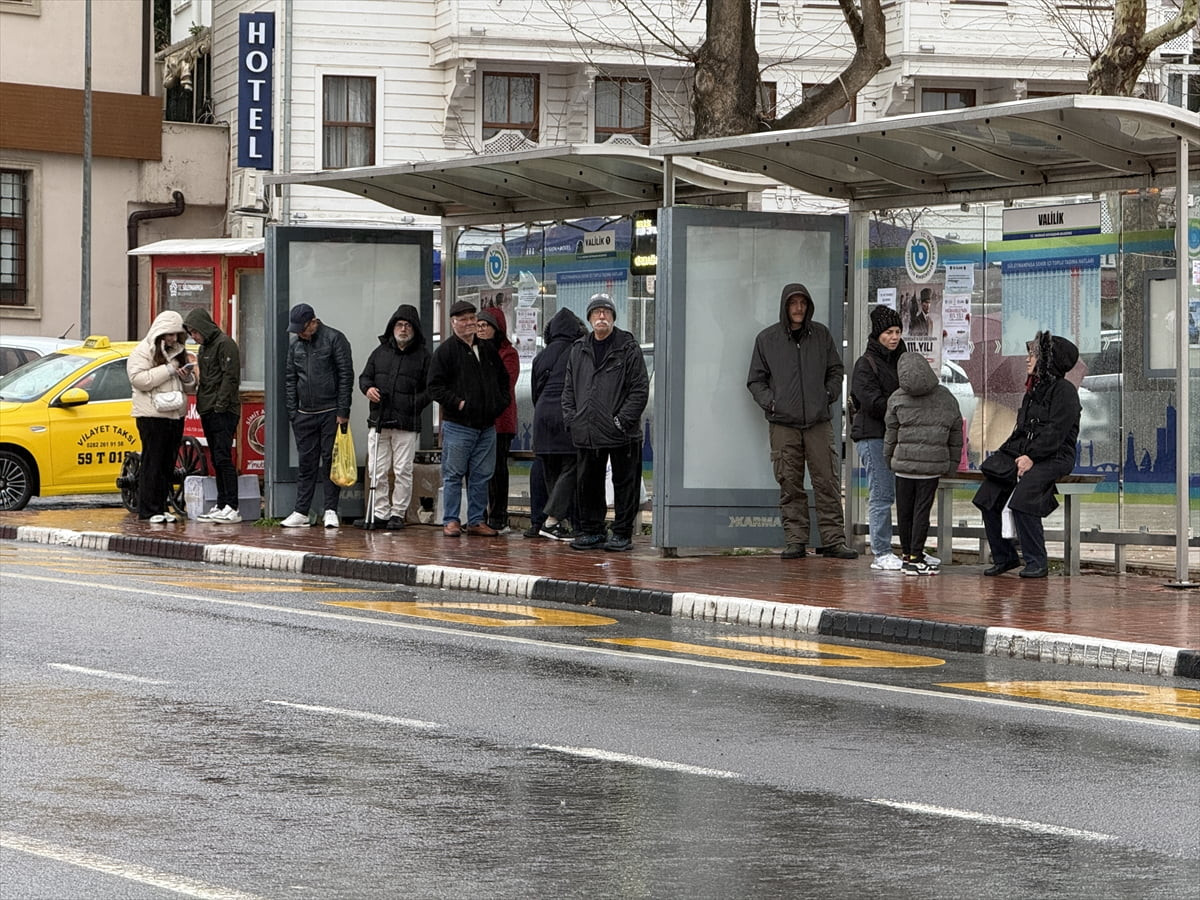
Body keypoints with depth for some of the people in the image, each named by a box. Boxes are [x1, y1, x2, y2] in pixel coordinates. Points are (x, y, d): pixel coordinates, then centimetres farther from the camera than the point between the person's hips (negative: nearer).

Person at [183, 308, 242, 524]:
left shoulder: (224, 344, -9)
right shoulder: (204, 348, 21)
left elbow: (230, 377, -15)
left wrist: (220, 405, -19)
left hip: (223, 412, -10)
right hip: (207, 412, 10)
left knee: (223, 458, -13)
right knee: (216, 460, 9)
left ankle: (232, 508, -14)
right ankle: (221, 506, 10)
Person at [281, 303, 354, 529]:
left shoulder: (334, 339, -4)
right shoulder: (295, 345, 12)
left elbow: (346, 375, -6)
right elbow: (289, 379, 16)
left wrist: (342, 412, -11)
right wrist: (293, 413, 7)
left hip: (330, 413, -5)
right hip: (304, 415, 5)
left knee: (330, 462, -3)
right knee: (306, 463, 6)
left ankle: (331, 511, 1)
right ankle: (301, 512, 7)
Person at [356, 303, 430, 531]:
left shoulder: (423, 356, 3)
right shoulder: (380, 352, 14)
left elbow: (431, 388, 1)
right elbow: (365, 376, 20)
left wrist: (414, 404, -12)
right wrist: (368, 388, -2)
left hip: (407, 424, -3)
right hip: (378, 421, 3)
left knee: (403, 471, 0)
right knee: (377, 471, 3)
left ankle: (398, 513, 8)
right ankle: (379, 514, 9)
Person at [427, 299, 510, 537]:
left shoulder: (488, 350, 15)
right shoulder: (445, 351, -2)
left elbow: (503, 380, 25)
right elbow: (435, 387, -7)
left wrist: (500, 402, 9)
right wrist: (457, 403, -15)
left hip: (486, 425, 5)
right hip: (458, 425, -5)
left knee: (481, 476, 7)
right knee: (453, 475, -2)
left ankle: (477, 521, 13)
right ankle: (451, 521, 3)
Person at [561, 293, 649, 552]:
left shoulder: (628, 348, -3)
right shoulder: (578, 349, 13)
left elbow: (640, 389, -6)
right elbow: (568, 388, 17)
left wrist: (623, 420, -13)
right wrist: (571, 419, 4)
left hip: (621, 434, -5)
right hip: (586, 432, 5)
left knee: (624, 483, 2)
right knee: (587, 484, 10)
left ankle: (622, 533, 8)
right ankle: (591, 531, 20)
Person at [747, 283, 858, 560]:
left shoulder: (821, 334, 11)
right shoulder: (767, 339, 8)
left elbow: (836, 370, 19)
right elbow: (756, 380, 12)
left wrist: (828, 396, 3)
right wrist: (770, 403, -3)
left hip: (819, 422, 1)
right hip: (783, 424, -1)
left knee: (827, 482, -3)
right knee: (790, 485, 0)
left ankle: (833, 540, -1)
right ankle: (795, 540, 4)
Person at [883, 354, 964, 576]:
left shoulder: (897, 399, 0)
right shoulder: (945, 397, 4)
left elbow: (891, 432, 4)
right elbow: (956, 433, 10)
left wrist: (888, 458, 18)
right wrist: (953, 462, 18)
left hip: (903, 462, 0)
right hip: (933, 464, 0)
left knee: (904, 511, 10)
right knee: (922, 510, 0)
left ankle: (907, 555, 16)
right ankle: (915, 558, -2)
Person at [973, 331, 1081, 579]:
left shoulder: (1064, 391, -5)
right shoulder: (1033, 390, 22)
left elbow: (1056, 431, -14)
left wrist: (1031, 457, -20)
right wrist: (1008, 452, 5)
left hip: (1054, 458, -9)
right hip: (1024, 454, 9)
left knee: (1022, 500, -30)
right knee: (987, 497, -9)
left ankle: (1036, 562, -20)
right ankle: (1004, 557, 1)